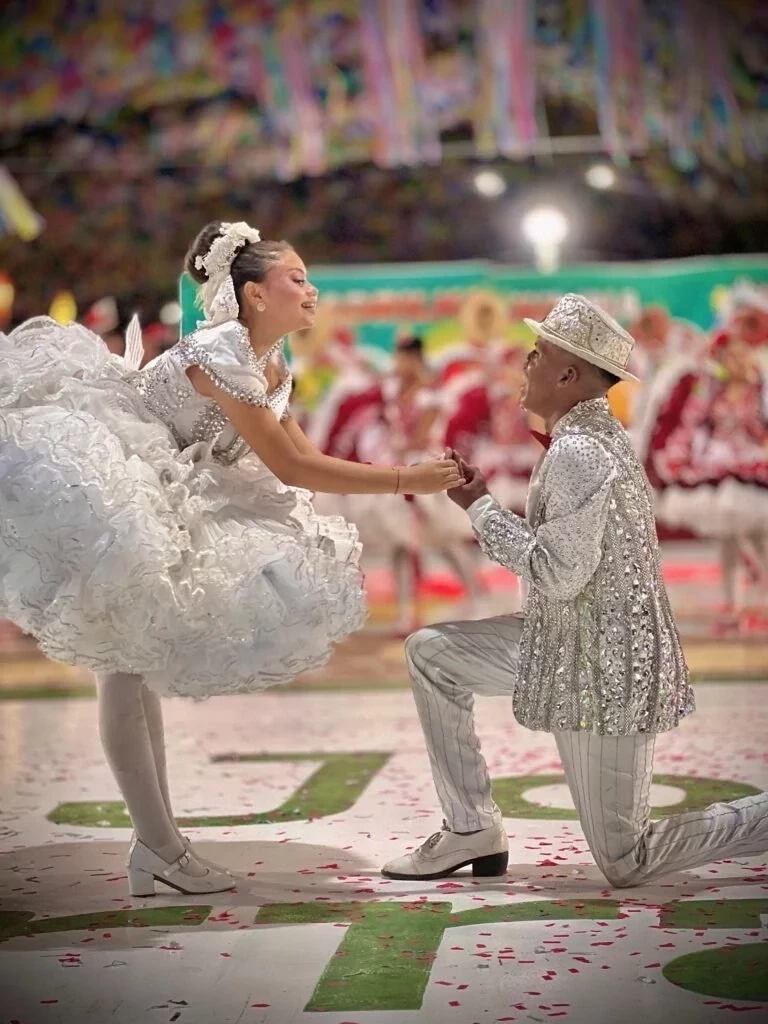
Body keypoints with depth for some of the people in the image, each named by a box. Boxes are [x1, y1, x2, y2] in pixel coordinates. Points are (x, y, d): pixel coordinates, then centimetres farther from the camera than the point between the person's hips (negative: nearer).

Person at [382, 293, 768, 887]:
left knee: (625, 864, 1)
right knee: (430, 652, 9)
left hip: (604, 666, -10)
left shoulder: (576, 451, -21)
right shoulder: (600, 434, 9)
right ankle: (472, 830, 12)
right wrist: (482, 506, 7)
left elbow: (558, 575, -24)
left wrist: (480, 506, -16)